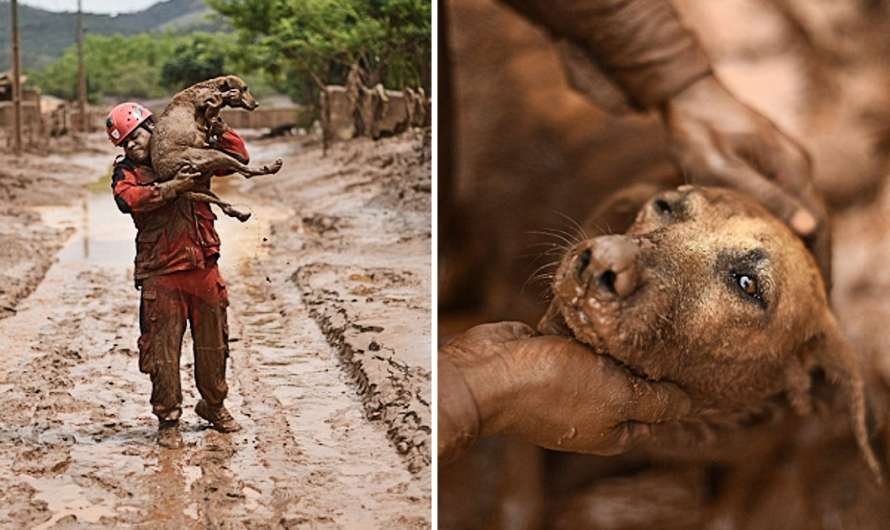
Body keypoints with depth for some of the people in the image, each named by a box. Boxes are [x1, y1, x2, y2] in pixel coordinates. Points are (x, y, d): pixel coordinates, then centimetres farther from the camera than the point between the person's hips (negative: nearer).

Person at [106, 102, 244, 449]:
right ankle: (168, 420, 12)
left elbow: (238, 156, 12)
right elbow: (128, 198, -20)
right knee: (162, 349, -2)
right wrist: (172, 187, -27)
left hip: (203, 267, 3)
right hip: (161, 274, -3)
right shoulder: (126, 172, 1)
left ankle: (213, 405, 34)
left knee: (213, 344, 13)